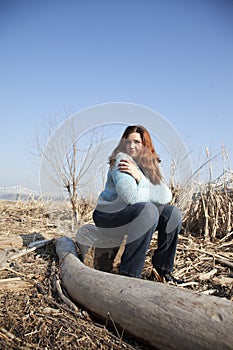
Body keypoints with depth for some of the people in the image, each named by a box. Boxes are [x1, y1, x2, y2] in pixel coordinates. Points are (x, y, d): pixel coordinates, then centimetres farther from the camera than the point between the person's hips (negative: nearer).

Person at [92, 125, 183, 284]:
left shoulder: (150, 165, 5)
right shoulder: (122, 160, -16)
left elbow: (167, 196, -9)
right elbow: (130, 197, -30)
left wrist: (139, 177, -22)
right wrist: (157, 194, -12)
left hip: (131, 215, 7)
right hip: (107, 215, -7)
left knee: (173, 214, -3)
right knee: (147, 210, -32)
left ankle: (163, 266, 10)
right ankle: (129, 273, -23)